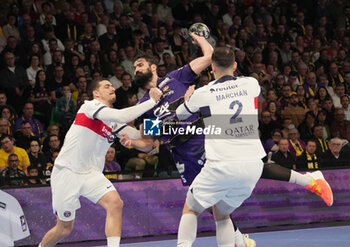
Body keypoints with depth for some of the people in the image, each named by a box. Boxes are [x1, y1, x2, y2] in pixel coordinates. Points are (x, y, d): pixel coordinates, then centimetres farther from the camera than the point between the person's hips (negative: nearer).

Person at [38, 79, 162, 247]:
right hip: (66, 170, -6)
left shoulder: (113, 123, 13)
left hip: (91, 173, 6)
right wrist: (152, 101, -22)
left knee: (115, 203, -21)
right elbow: (121, 116, -25)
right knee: (64, 229, 1)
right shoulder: (90, 105, -10)